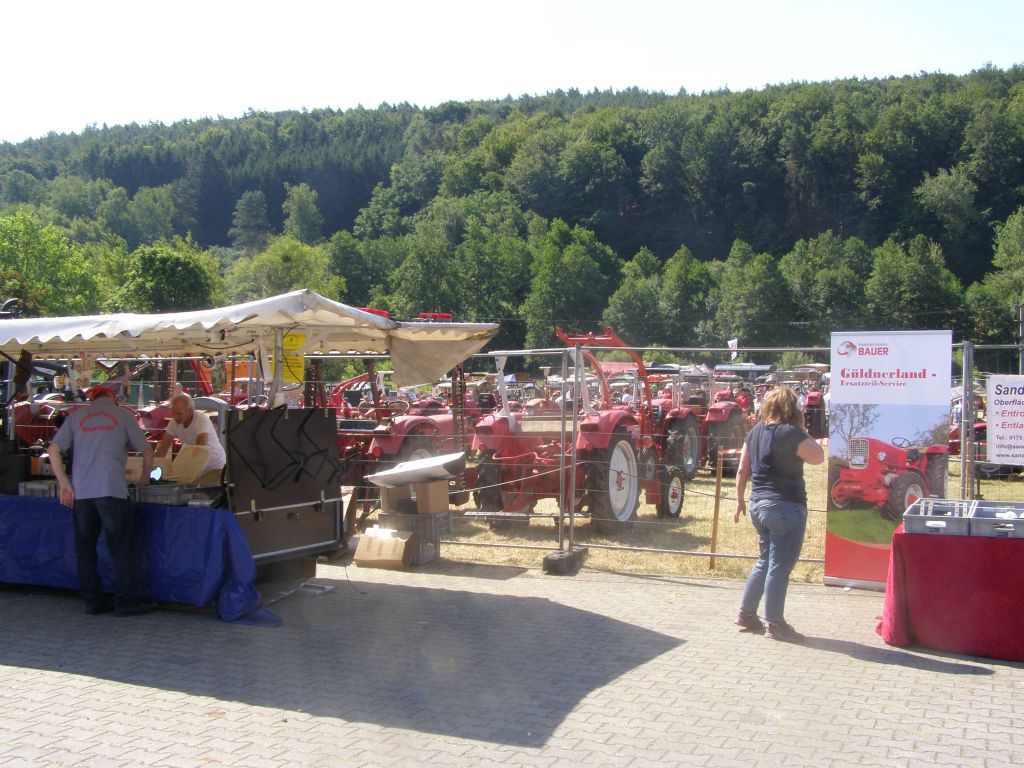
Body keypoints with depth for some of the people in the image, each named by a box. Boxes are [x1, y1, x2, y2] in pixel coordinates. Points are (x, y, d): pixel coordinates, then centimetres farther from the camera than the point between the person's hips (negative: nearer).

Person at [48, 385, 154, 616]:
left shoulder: (76, 416, 13)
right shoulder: (122, 415, 7)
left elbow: (54, 450, 6)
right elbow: (147, 451, 8)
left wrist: (64, 484, 8)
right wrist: (145, 478, 24)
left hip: (80, 492, 3)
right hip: (112, 491, -3)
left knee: (85, 549, 12)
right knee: (121, 549, 4)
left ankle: (93, 600, 16)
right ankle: (125, 602, 4)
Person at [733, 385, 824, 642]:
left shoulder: (756, 430, 7)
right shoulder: (790, 433, -16)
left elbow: (742, 470, 10)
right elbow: (818, 457, -8)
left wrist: (740, 499, 18)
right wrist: (802, 431, -3)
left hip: (758, 505, 8)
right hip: (786, 507, -8)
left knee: (765, 560, 20)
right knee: (780, 565, 0)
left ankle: (746, 613, 24)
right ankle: (774, 623, 6)